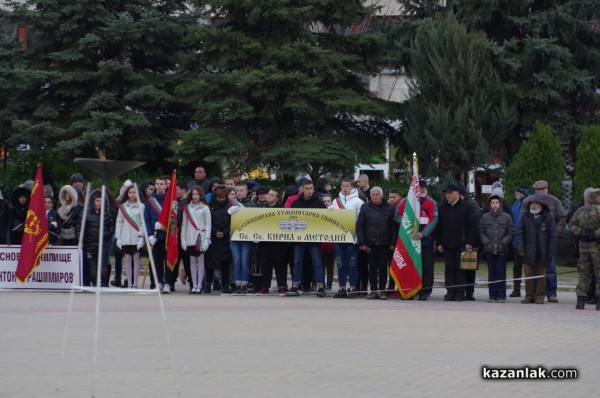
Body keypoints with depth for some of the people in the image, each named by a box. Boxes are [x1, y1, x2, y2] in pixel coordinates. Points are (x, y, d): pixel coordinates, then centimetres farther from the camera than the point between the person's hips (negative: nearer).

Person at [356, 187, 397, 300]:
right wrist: (361, 242, -5)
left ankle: (382, 290, 8)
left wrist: (393, 243, -7)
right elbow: (359, 225, 3)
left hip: (385, 244, -1)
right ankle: (373, 290, 9)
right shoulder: (365, 207, 4)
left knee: (383, 267, 2)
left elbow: (394, 226, 0)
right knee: (372, 267, 4)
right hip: (370, 243, 1)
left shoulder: (390, 208, 2)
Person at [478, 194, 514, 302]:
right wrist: (487, 243, -5)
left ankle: (502, 295, 0)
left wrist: (503, 243, -7)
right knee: (491, 273, 3)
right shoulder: (484, 217, 8)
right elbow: (481, 232, 8)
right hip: (489, 249, 2)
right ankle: (493, 295, 7)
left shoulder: (507, 217, 5)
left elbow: (511, 232, 4)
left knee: (501, 272, -4)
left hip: (502, 250, -2)